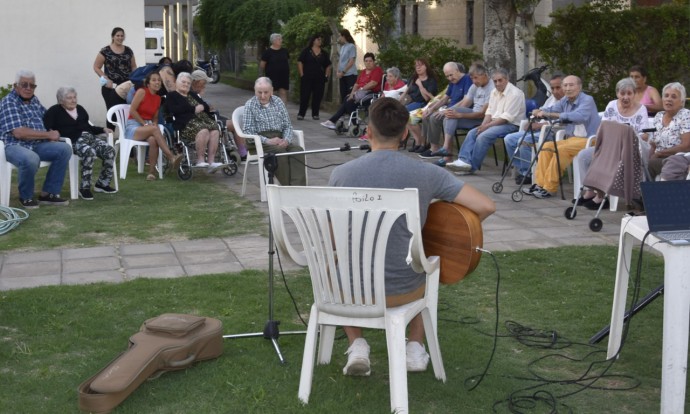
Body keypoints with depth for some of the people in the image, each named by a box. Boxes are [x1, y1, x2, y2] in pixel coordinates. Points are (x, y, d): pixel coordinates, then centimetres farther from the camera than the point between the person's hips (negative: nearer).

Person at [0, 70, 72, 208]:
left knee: (65, 149, -14)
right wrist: (49, 135, -15)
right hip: (14, 146, -8)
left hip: (37, 145, 8)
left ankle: (48, 193, -7)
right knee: (31, 159, -39)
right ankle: (26, 197, -11)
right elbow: (19, 133, -21)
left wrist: (52, 132, 7)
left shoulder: (34, 100, 14)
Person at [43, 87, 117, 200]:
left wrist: (103, 129, 19)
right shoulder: (55, 111, 4)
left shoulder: (80, 109, 24)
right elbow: (44, 126, -9)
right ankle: (84, 188, -28)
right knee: (90, 152, -38)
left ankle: (102, 183, -6)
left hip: (90, 137, 7)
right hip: (73, 141, -6)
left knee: (110, 151, -19)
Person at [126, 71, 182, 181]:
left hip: (148, 127, 4)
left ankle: (151, 172, -32)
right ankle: (172, 158, -43)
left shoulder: (158, 98, 13)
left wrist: (154, 124, -5)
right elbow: (132, 110, -11)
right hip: (133, 126, -4)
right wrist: (145, 124, -13)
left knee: (153, 140, -32)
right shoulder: (142, 91, -5)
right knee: (154, 129, -34)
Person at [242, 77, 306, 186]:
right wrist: (267, 141, -20)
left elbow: (288, 125, 15)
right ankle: (287, 186, -33)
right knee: (280, 151, -34)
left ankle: (298, 186, -37)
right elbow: (248, 131, -6)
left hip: (279, 139, 4)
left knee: (298, 150, -26)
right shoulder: (250, 105, 2)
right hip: (260, 142, -4)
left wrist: (286, 140, -7)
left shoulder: (278, 102, 15)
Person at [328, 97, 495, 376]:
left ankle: (357, 344, 18)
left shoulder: (341, 173, -7)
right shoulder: (426, 174, -10)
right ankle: (415, 347, 27)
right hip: (402, 291, 1)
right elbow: (486, 207, -10)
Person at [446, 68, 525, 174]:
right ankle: (464, 160, -20)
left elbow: (506, 117, -19)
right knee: (472, 133, -9)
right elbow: (489, 112, 12)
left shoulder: (515, 93, -14)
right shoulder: (494, 92, 13)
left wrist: (487, 126, -19)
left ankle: (472, 166, -21)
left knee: (483, 136, -26)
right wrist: (482, 125, -8)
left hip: (511, 124, -9)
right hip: (495, 122, 9)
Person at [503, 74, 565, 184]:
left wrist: (540, 125, -19)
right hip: (538, 130, 10)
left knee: (524, 141, -29)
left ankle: (528, 174, -12)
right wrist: (533, 122, 8)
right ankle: (523, 171, 2)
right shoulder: (551, 99, 22)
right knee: (509, 139, 0)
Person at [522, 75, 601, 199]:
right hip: (571, 138, 8)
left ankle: (549, 188, -24)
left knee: (561, 150, -28)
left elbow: (579, 116, -32)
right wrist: (540, 111, -19)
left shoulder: (587, 100, -14)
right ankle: (540, 184, -8)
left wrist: (551, 114, -37)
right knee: (546, 146, -6)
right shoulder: (565, 100, 12)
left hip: (588, 140, -8)